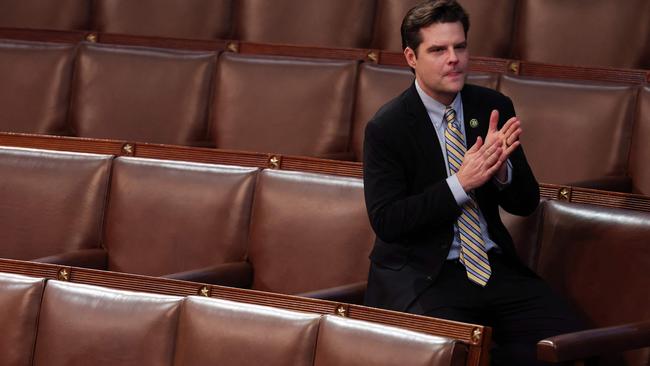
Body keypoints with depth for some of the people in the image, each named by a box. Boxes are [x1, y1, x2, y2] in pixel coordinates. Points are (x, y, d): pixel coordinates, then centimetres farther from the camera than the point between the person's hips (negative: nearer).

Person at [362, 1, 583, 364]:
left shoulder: (494, 107, 4)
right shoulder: (387, 127, -8)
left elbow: (526, 204, 7)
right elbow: (386, 222, -12)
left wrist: (500, 167, -16)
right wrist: (460, 183, -21)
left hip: (495, 265, 5)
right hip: (423, 274, -5)